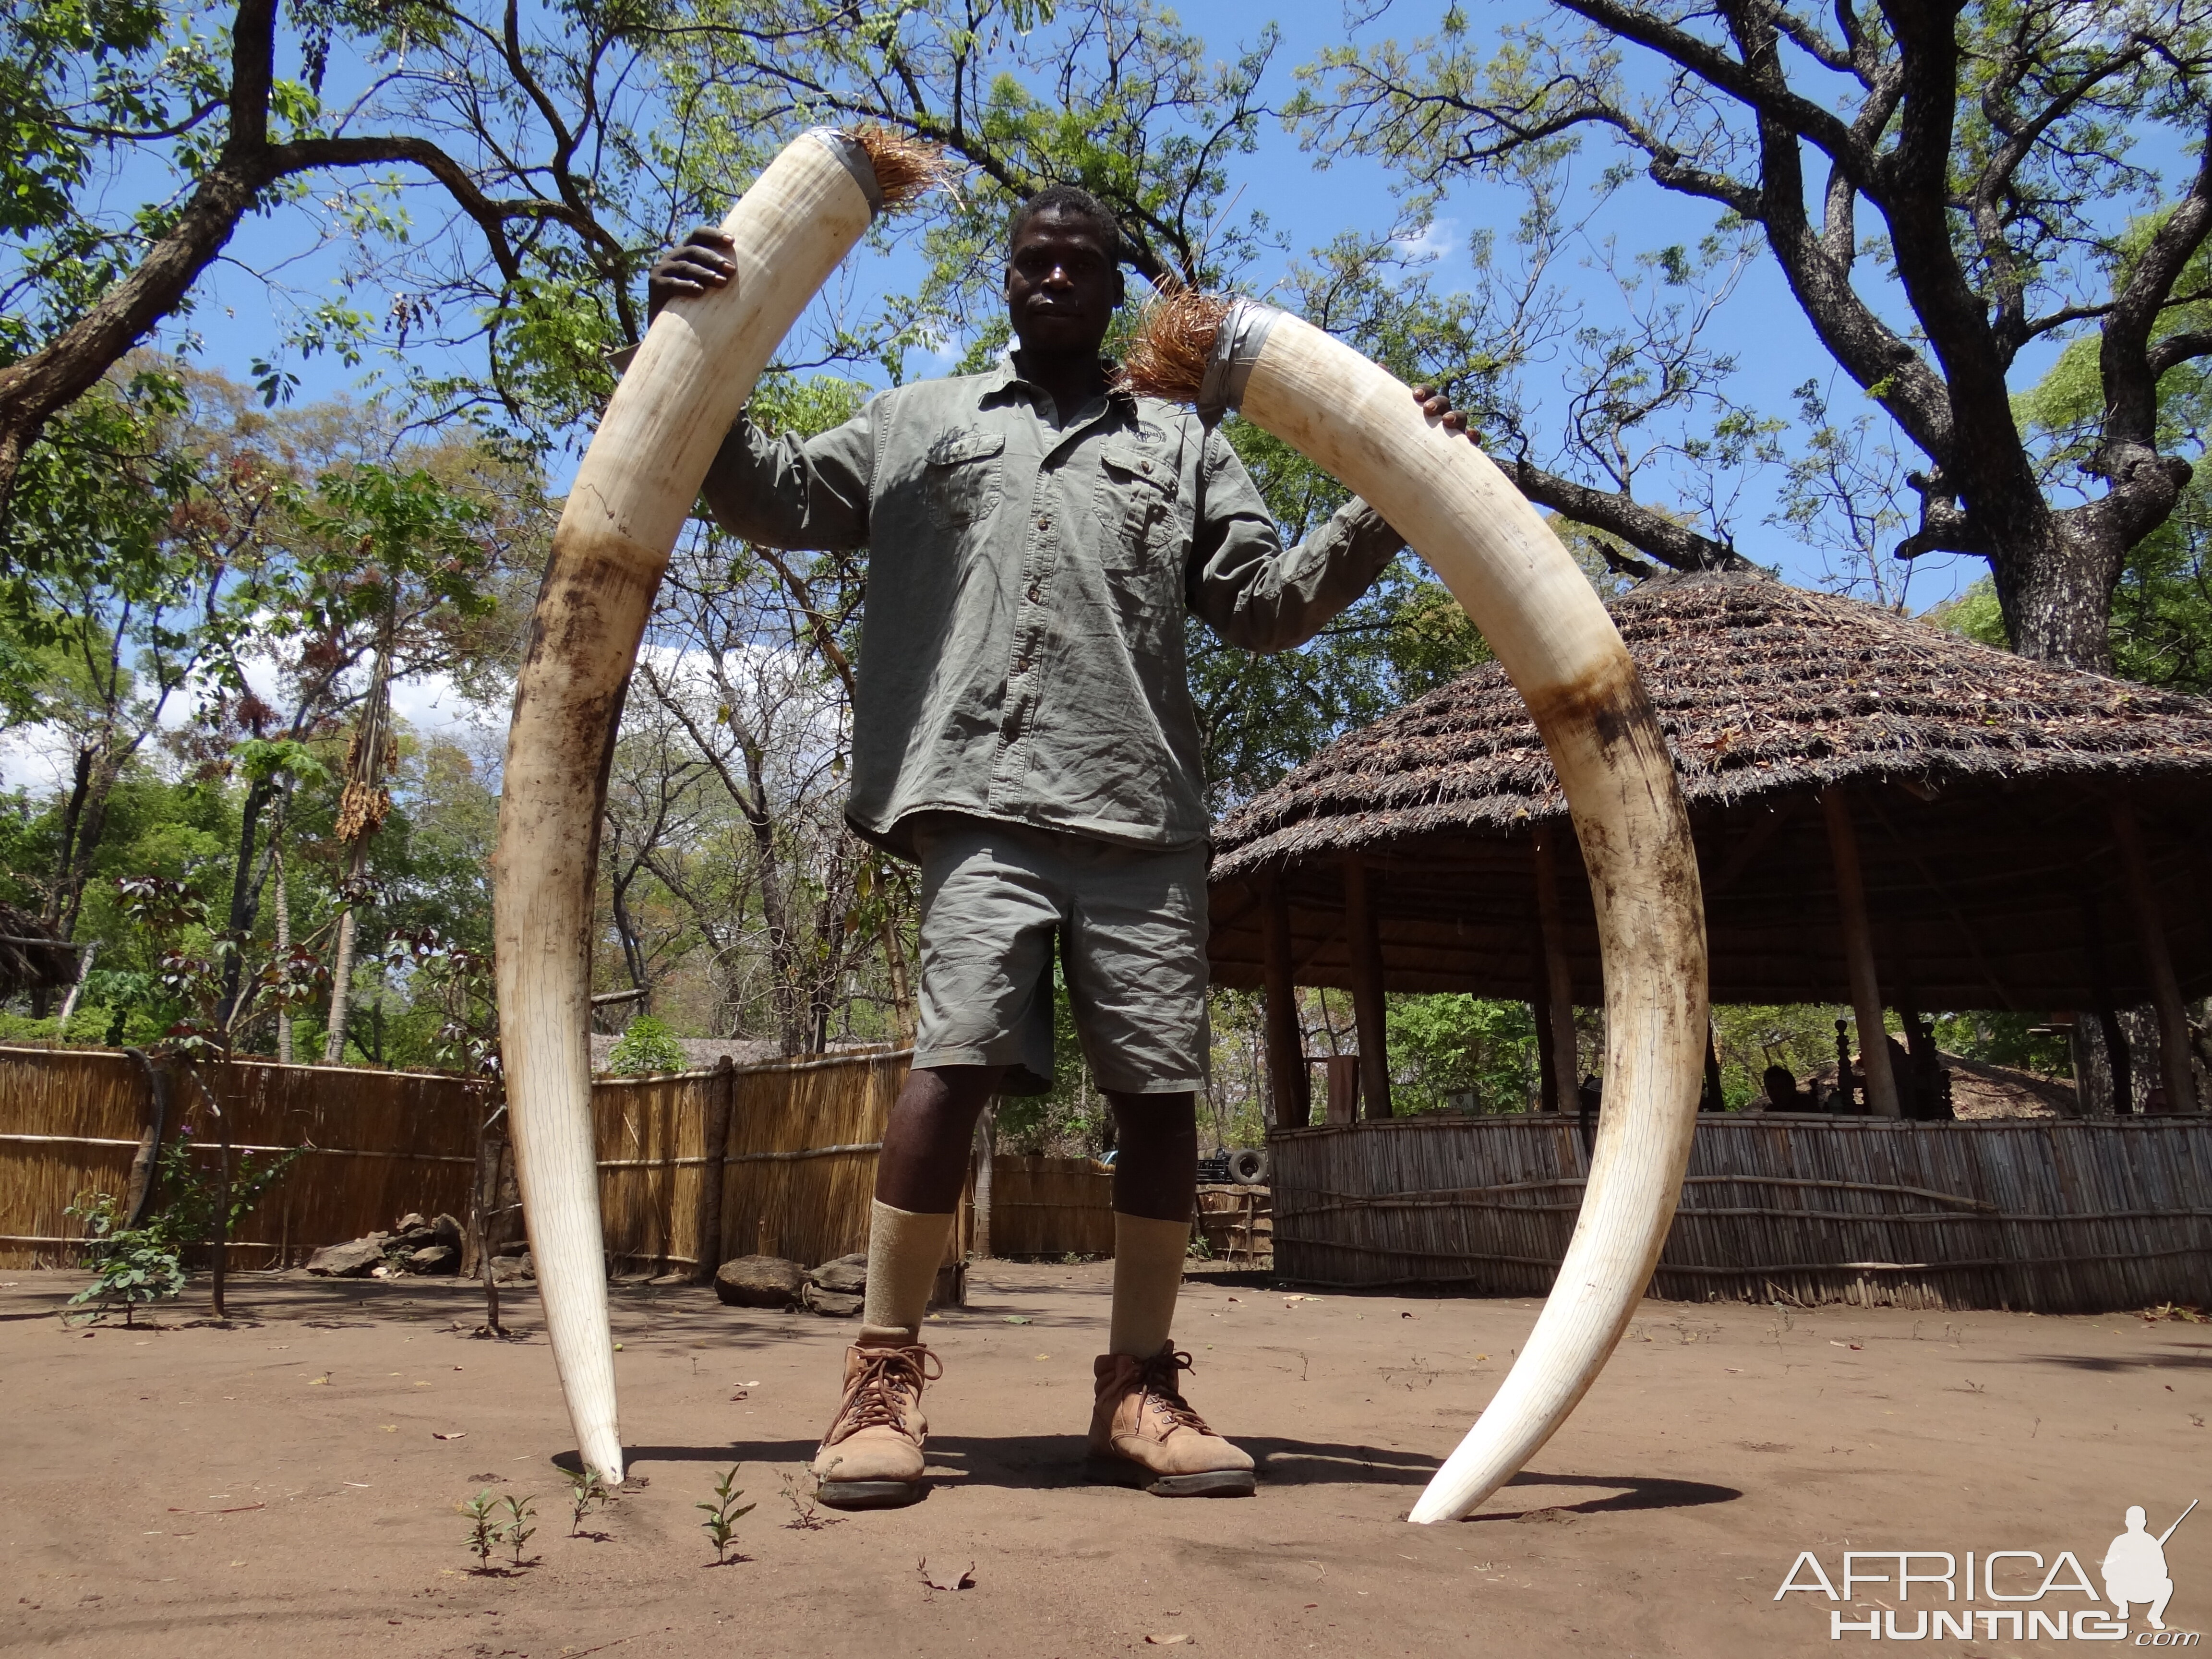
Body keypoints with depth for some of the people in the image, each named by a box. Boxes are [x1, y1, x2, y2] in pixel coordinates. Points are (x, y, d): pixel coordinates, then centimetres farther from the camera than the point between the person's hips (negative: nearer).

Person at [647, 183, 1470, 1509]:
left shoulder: (1181, 443, 24)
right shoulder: (922, 419, 24)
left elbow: (1268, 605, 17)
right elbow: (771, 495, 20)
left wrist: (1382, 511, 4)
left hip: (1146, 807, 2)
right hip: (983, 798, -1)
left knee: (1163, 1088, -1)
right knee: (956, 1061, -16)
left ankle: (1139, 1387, 12)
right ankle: (885, 1378, -4)